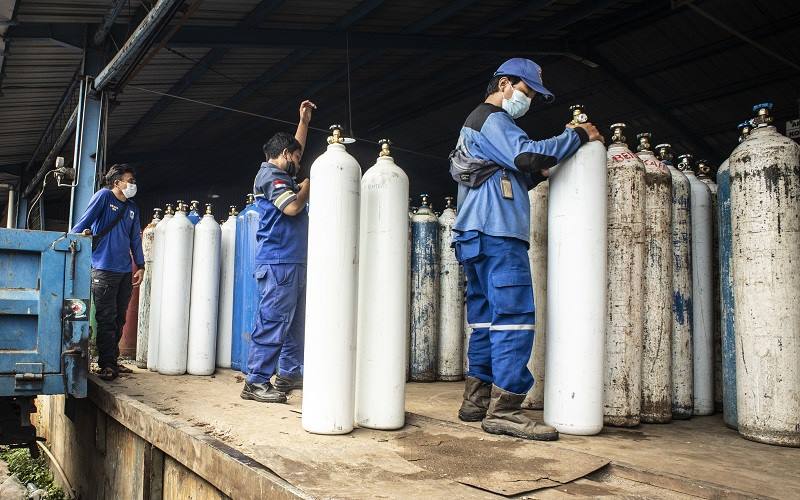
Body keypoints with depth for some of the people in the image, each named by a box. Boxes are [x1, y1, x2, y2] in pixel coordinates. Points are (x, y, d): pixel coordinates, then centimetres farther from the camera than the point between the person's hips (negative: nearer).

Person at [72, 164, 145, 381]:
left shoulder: (132, 208, 17)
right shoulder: (104, 196, 0)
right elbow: (86, 219, -8)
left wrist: (140, 266, 14)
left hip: (125, 271, 6)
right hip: (104, 268, -6)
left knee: (119, 319, 10)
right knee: (106, 319, -5)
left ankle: (113, 360, 20)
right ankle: (107, 365, 0)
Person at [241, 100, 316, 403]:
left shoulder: (281, 174, 23)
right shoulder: (270, 175, -6)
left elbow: (296, 148, 41)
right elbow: (292, 207, -19)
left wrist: (304, 122, 39)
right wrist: (308, 186, -2)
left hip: (293, 263, 10)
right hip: (278, 262, -10)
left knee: (295, 322, 13)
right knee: (273, 322, -10)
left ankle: (289, 374, 21)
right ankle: (256, 382, -6)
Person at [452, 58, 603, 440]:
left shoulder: (475, 124, 30)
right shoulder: (492, 119, -2)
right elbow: (527, 154, -19)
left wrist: (538, 174, 16)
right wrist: (577, 136, -7)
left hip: (478, 236, 11)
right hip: (497, 234, -11)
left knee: (487, 317, 9)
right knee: (515, 316, -13)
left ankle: (476, 401, 12)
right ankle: (504, 409, -13)